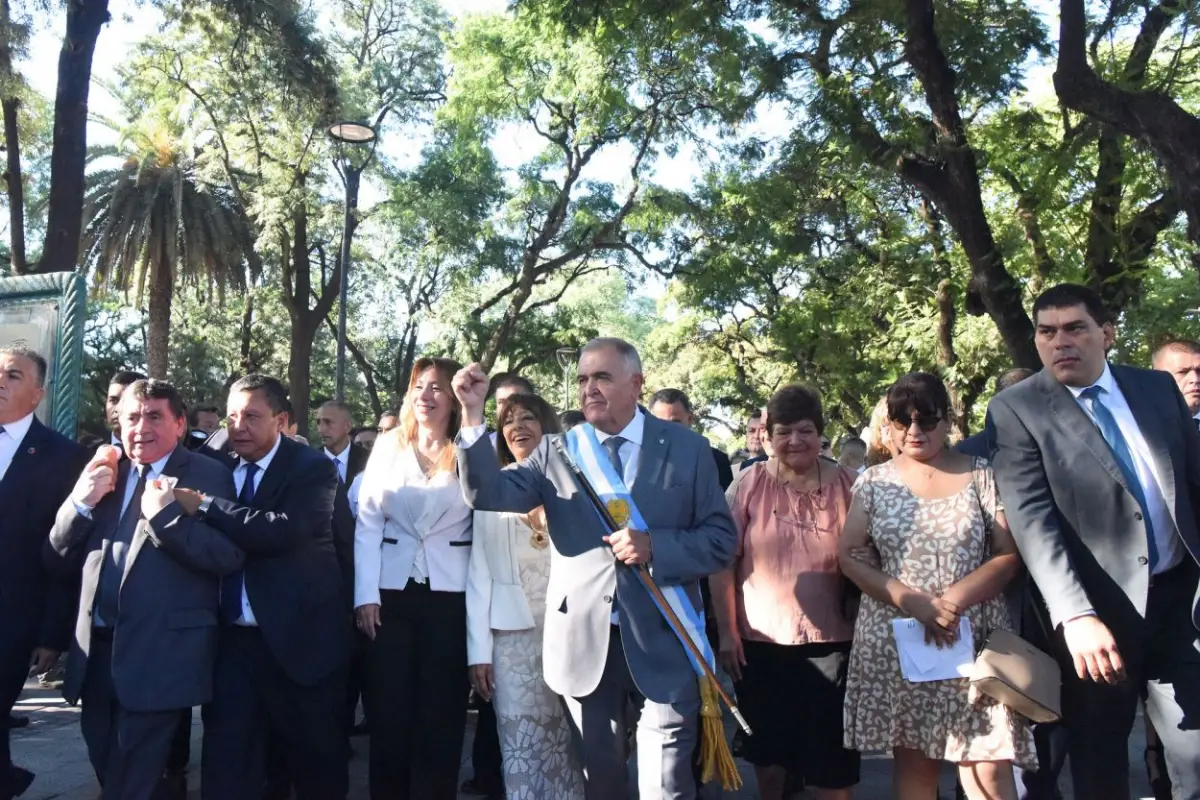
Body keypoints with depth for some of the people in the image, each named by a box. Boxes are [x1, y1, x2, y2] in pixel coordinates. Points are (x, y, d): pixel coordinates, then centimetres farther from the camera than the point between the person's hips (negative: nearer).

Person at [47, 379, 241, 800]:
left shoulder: (208, 475, -6)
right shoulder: (102, 473, 12)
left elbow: (230, 556, -17)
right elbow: (63, 555, 10)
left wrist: (165, 515, -25)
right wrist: (80, 502, -7)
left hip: (160, 653, -6)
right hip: (97, 648, 6)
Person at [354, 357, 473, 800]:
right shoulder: (387, 447, 6)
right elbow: (368, 521, 2)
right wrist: (365, 594, -4)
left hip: (450, 596, -2)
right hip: (391, 593, 2)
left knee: (440, 717, 6)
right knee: (388, 714, 7)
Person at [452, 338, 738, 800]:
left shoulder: (687, 448, -2)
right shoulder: (555, 450, 2)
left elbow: (721, 539, -3)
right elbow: (488, 495, -9)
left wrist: (654, 547, -20)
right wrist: (473, 415, -20)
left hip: (663, 641, -2)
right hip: (584, 642, 2)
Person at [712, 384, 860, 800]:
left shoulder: (848, 484, -3)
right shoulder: (751, 483, -5)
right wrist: (727, 630, -5)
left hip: (830, 640, -1)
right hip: (760, 640, 1)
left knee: (831, 755, 8)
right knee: (767, 745, 19)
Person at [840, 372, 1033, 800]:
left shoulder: (981, 475, 3)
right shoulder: (874, 481, 6)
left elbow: (1010, 555, -2)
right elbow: (848, 555, 1)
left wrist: (953, 601, -17)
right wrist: (911, 600, -14)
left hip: (973, 638, -1)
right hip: (895, 642, 2)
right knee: (913, 764, 10)